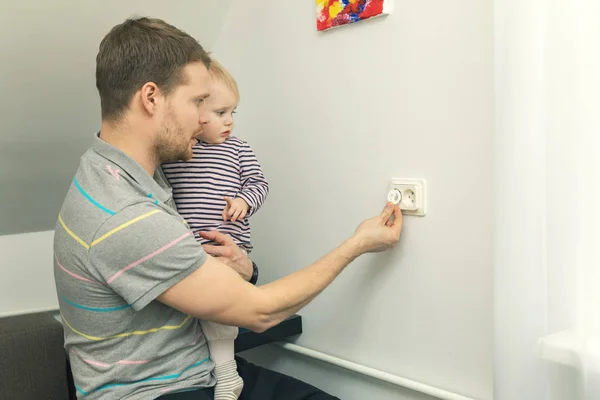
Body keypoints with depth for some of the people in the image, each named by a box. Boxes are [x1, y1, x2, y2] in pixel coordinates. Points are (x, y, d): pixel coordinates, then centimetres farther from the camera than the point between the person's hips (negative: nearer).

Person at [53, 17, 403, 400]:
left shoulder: (136, 172, 3)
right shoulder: (125, 219, -25)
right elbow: (259, 311, -17)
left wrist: (241, 267, -12)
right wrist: (358, 244, -8)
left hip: (203, 368, 8)